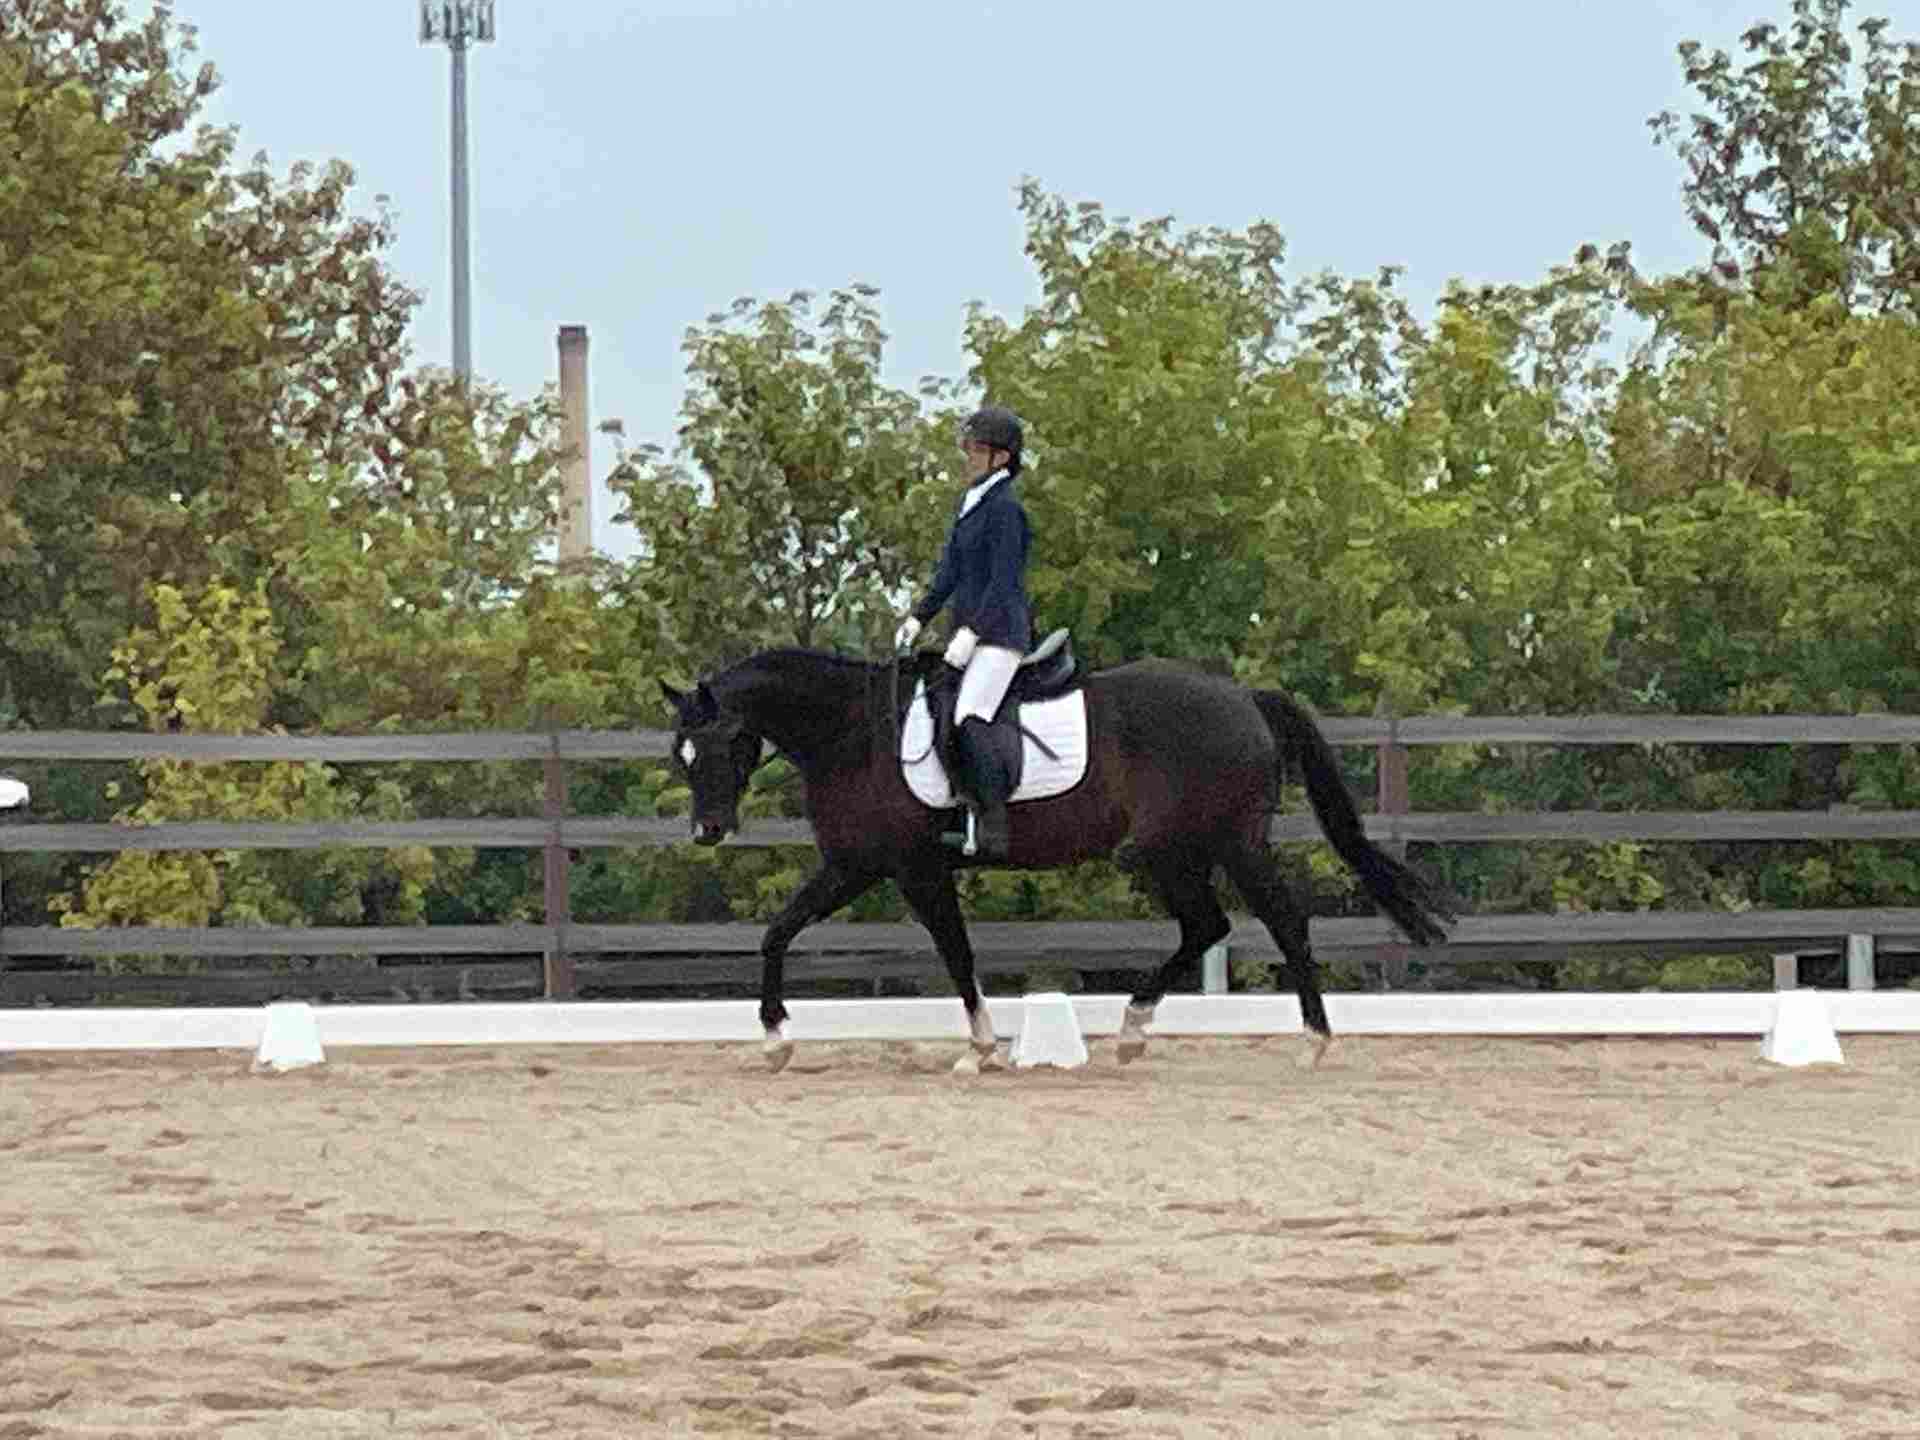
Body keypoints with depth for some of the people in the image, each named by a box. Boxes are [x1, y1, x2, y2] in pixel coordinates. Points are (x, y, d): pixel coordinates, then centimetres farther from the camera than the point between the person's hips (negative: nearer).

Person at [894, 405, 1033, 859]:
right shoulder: (968, 505, 16)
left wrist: (971, 632, -22)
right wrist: (918, 617, 8)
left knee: (968, 721, -23)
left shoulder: (1005, 508, -12)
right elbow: (950, 572, 18)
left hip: (1001, 633, -10)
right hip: (971, 632, 10)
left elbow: (1003, 581, -18)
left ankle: (993, 822, -23)